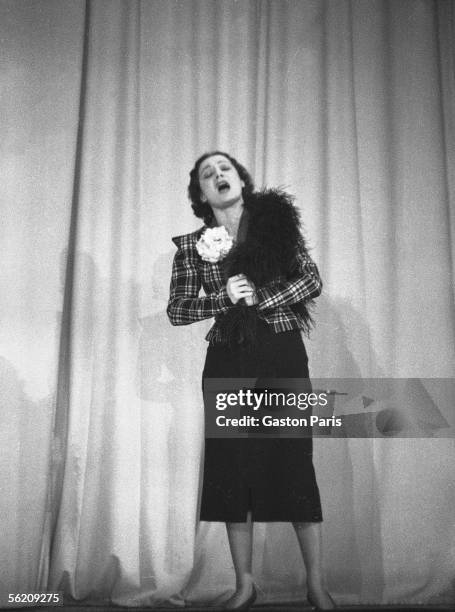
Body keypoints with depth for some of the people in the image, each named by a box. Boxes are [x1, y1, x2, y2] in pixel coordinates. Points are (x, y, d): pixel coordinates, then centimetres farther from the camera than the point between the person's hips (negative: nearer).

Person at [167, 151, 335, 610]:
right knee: (233, 467, 2)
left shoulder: (276, 220, 5)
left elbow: (312, 280, 0)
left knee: (294, 461, -2)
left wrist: (259, 297, -14)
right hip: (229, 361, 1)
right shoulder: (192, 246, 6)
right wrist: (224, 297, -13)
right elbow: (176, 310, 3)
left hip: (283, 354, -1)